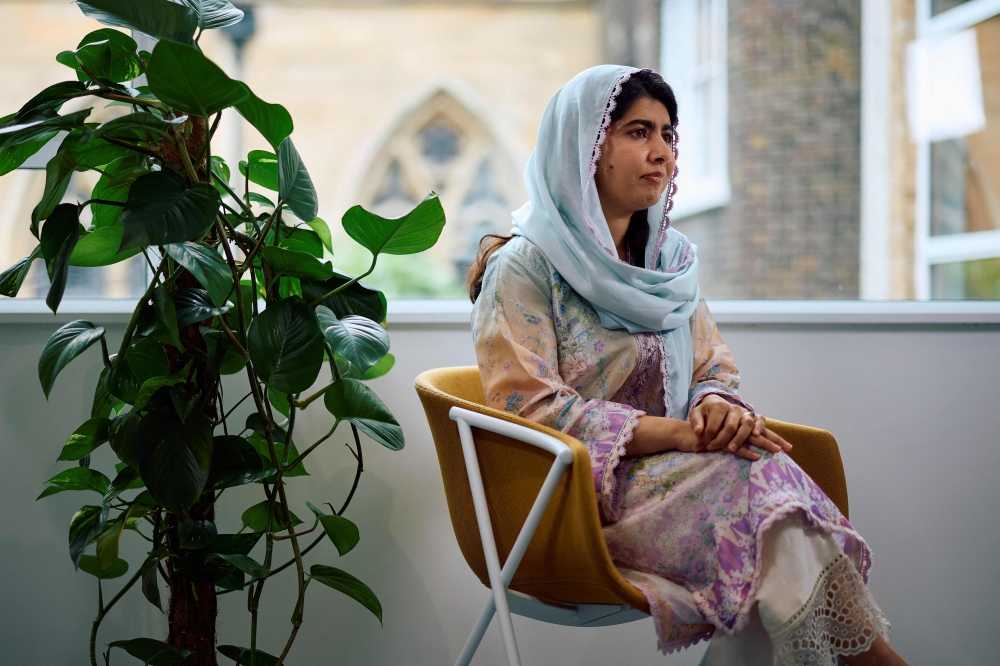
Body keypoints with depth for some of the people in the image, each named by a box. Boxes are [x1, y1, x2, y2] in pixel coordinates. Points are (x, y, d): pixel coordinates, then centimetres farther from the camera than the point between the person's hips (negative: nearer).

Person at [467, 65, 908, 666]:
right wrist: (680, 432, -21)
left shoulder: (670, 256, 15)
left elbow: (716, 368, 15)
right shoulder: (523, 268, -5)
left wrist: (719, 405, -12)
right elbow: (533, 409, -13)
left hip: (664, 473, 5)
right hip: (572, 497, -5)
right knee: (757, 478, -30)